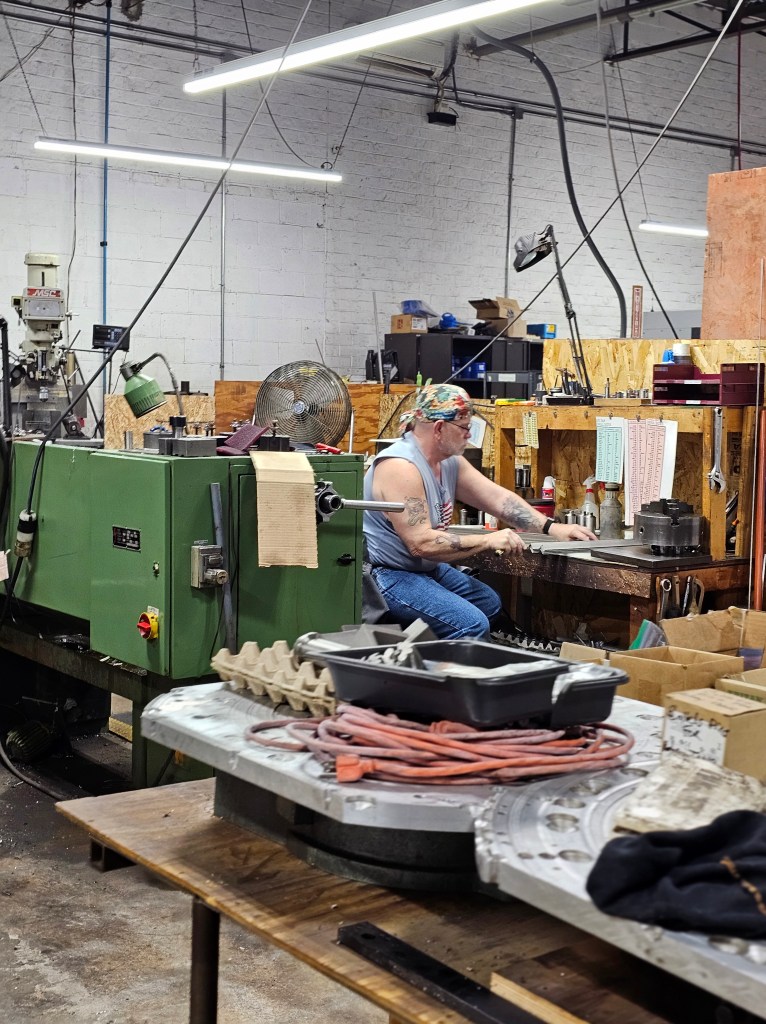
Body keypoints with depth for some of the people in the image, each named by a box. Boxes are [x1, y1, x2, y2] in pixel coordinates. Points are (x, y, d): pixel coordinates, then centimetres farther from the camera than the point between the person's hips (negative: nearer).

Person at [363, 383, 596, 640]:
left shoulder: (450, 462, 6)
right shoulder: (401, 467, -25)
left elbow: (498, 498, 6)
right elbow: (421, 543, -29)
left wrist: (551, 528, -3)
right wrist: (488, 541, -24)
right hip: (386, 576, -11)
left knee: (489, 602, 20)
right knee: (472, 625, -24)